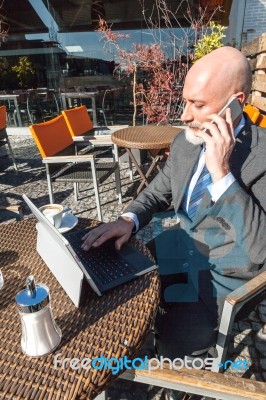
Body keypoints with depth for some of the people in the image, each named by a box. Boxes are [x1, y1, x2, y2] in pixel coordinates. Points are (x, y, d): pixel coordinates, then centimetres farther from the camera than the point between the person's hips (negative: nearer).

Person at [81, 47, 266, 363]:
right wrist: (128, 220, -13)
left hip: (224, 273, -5)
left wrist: (222, 172, -34)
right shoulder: (185, 141, -2)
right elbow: (158, 192, 8)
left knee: (169, 341, -18)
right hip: (181, 247, 6)